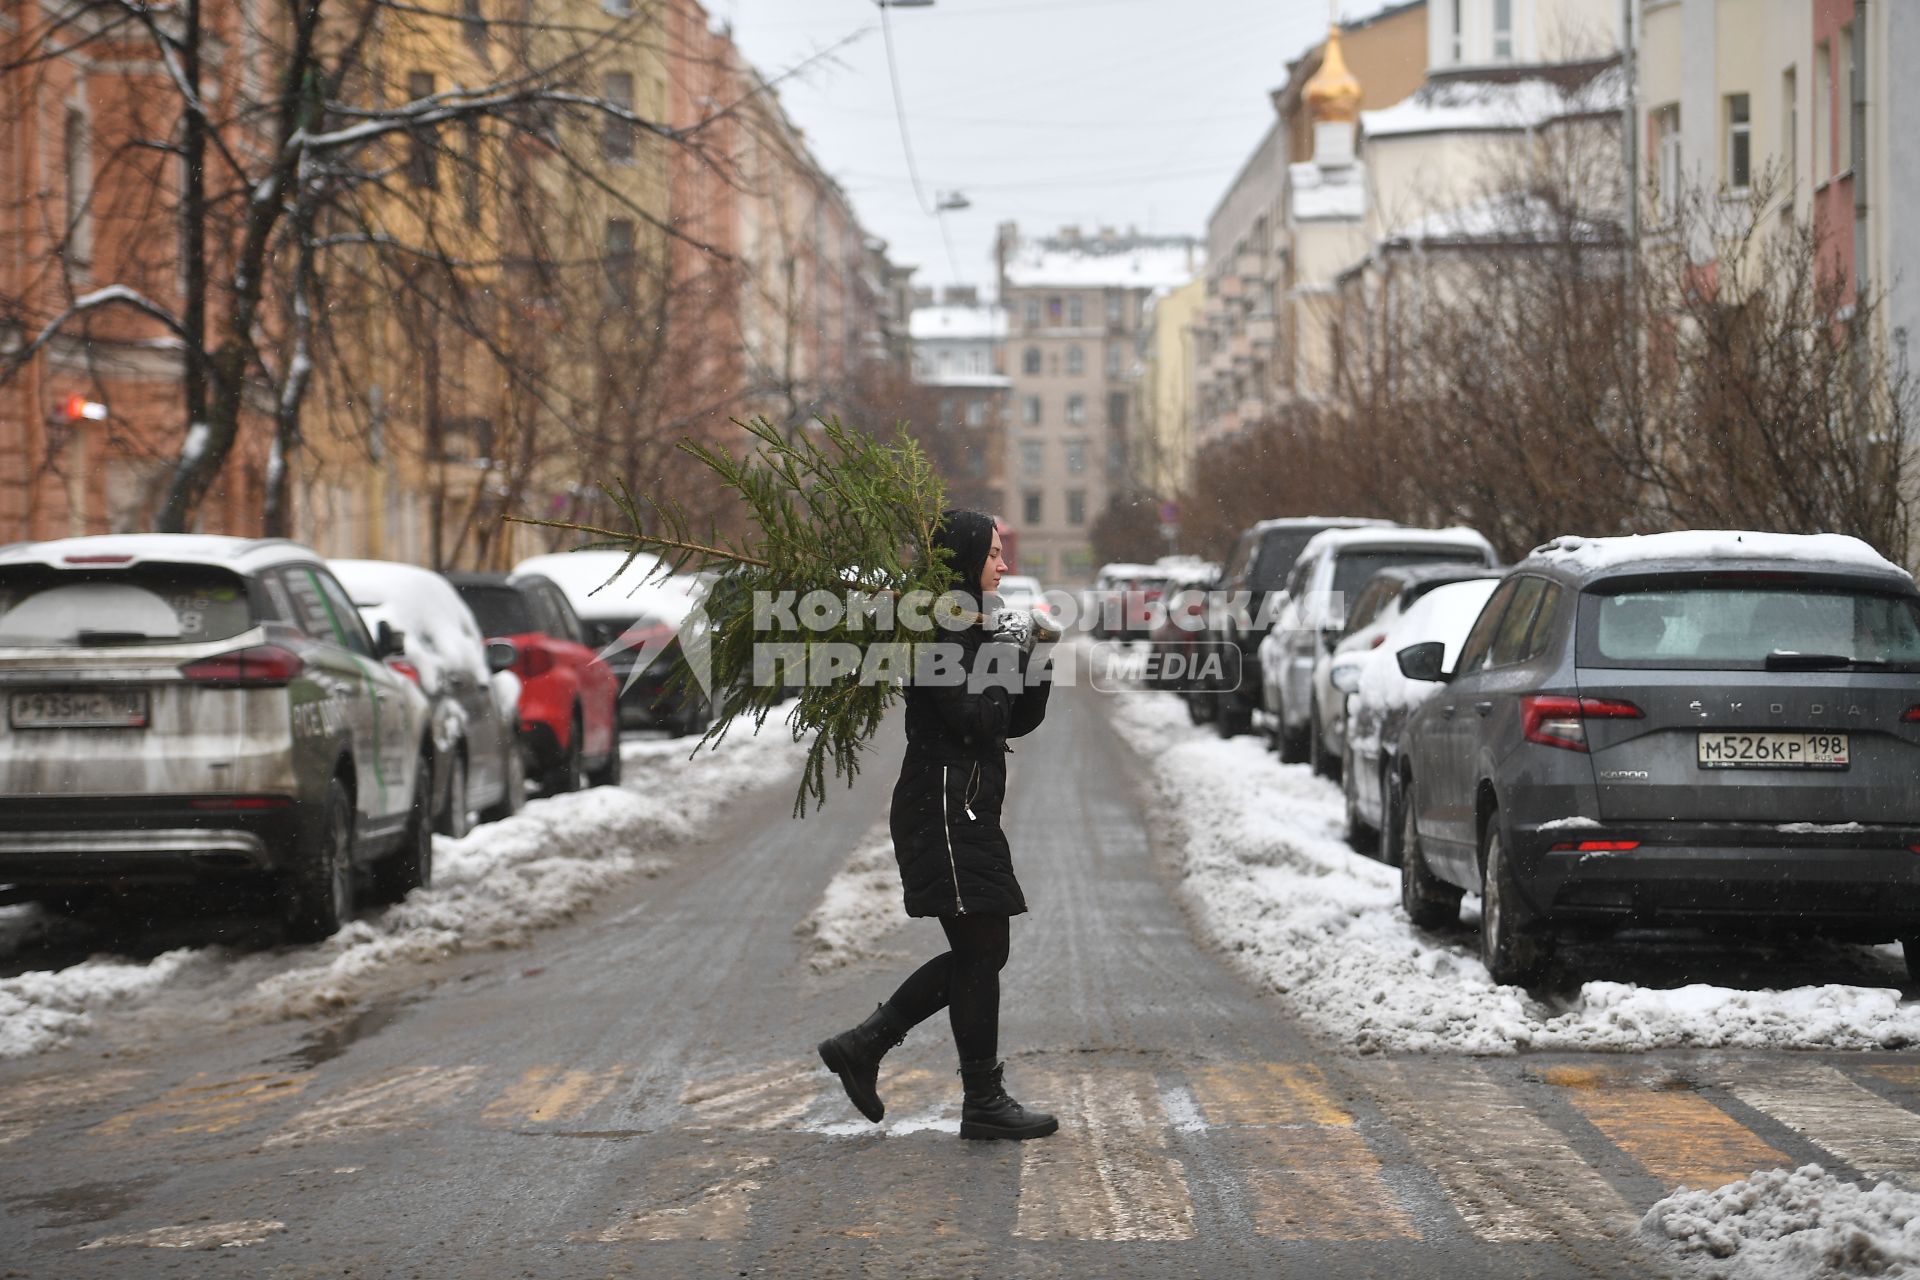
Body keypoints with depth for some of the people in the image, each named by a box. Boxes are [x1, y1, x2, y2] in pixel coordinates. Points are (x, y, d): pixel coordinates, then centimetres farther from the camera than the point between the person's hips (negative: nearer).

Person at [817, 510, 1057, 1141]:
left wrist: (1034, 661, 4)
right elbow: (971, 721, -21)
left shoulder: (975, 628, 17)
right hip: (944, 810, -10)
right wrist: (1005, 657, -13)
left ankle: (861, 1047, 16)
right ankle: (983, 1101, 1)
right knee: (981, 951, -5)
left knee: (979, 954, 12)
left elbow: (1017, 721, 18)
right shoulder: (939, 631, -14)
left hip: (966, 813, 10)